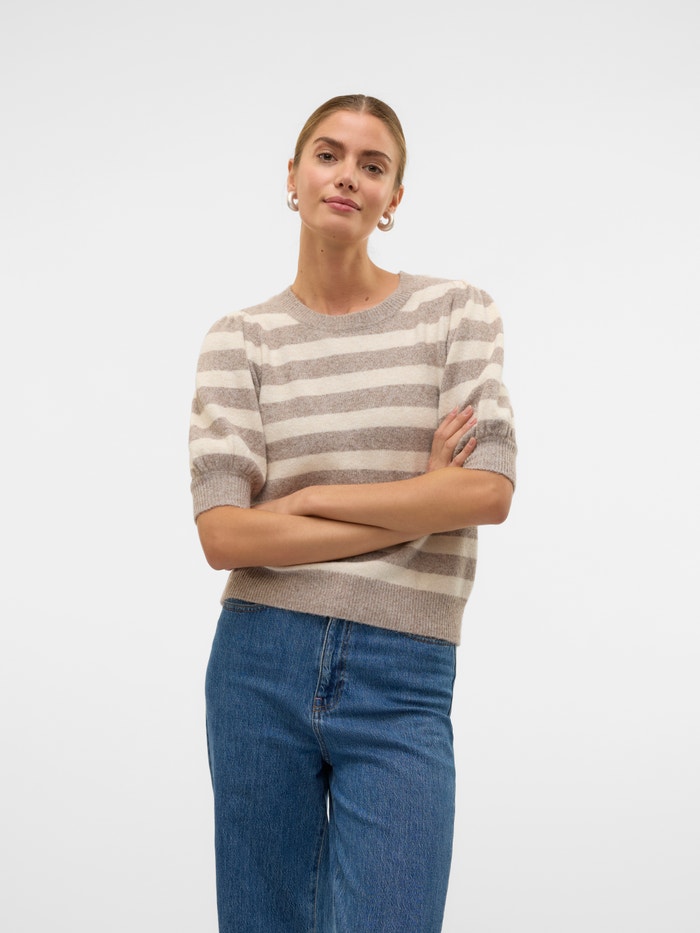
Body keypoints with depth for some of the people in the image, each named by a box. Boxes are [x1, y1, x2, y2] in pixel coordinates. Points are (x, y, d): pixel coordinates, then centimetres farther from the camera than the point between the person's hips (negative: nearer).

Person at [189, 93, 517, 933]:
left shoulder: (457, 313, 2)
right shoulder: (240, 338, 3)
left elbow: (489, 491, -10)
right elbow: (224, 535, -8)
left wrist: (308, 497, -8)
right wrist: (419, 504, -10)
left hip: (402, 684, -1)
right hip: (261, 669, 2)